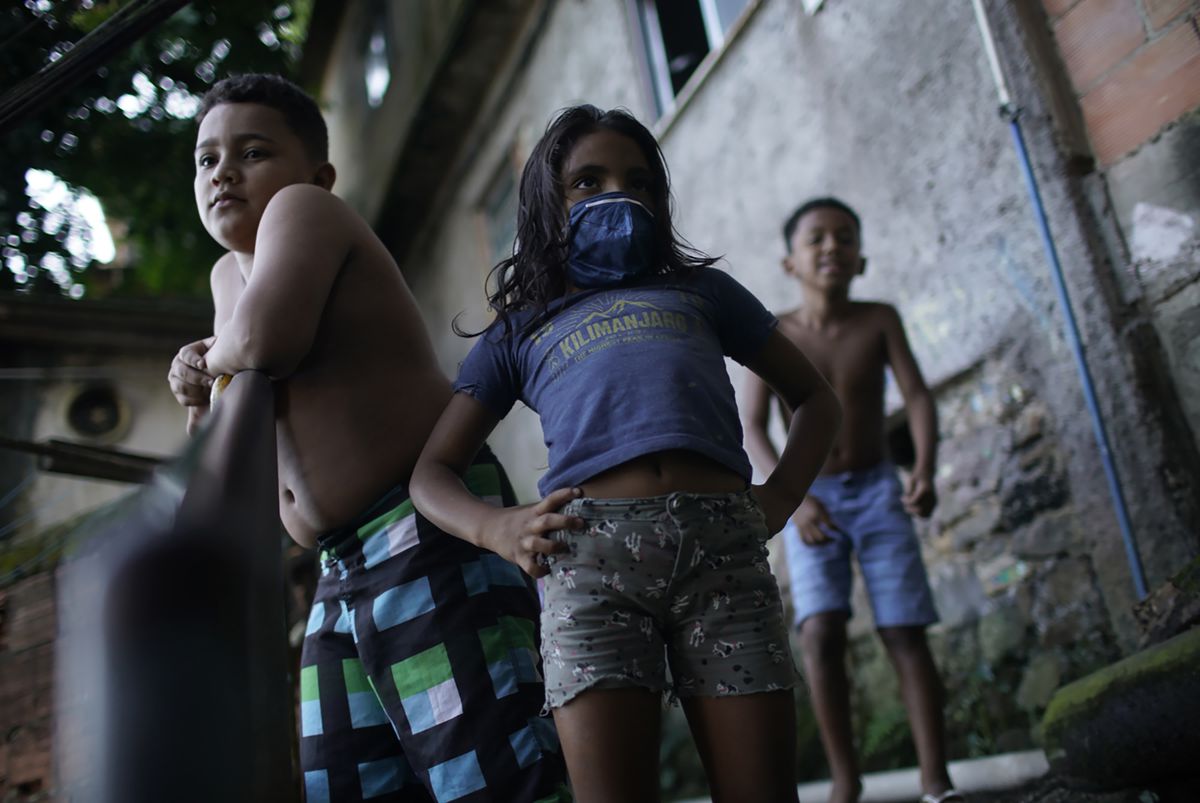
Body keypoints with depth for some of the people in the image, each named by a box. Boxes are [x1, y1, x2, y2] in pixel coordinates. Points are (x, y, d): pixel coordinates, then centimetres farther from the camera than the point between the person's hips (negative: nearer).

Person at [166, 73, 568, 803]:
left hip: (432, 527, -9)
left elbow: (265, 341, -22)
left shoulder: (305, 209, -2)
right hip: (346, 570, 10)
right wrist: (205, 394, 5)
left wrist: (218, 359, 1)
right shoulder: (230, 272, 23)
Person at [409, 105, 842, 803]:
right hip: (591, 553, 0)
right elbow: (432, 471, 20)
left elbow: (815, 398, 30)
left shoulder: (701, 289, 27)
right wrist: (495, 529, -2)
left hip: (725, 546, 1)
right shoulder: (520, 333, 26)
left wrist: (779, 499, 11)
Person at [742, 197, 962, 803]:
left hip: (878, 491, 1)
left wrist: (925, 469, -27)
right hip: (809, 498, -1)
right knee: (820, 632, -16)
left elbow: (917, 395, -8)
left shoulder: (879, 320, -1)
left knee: (905, 634, -4)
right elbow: (752, 428, -11)